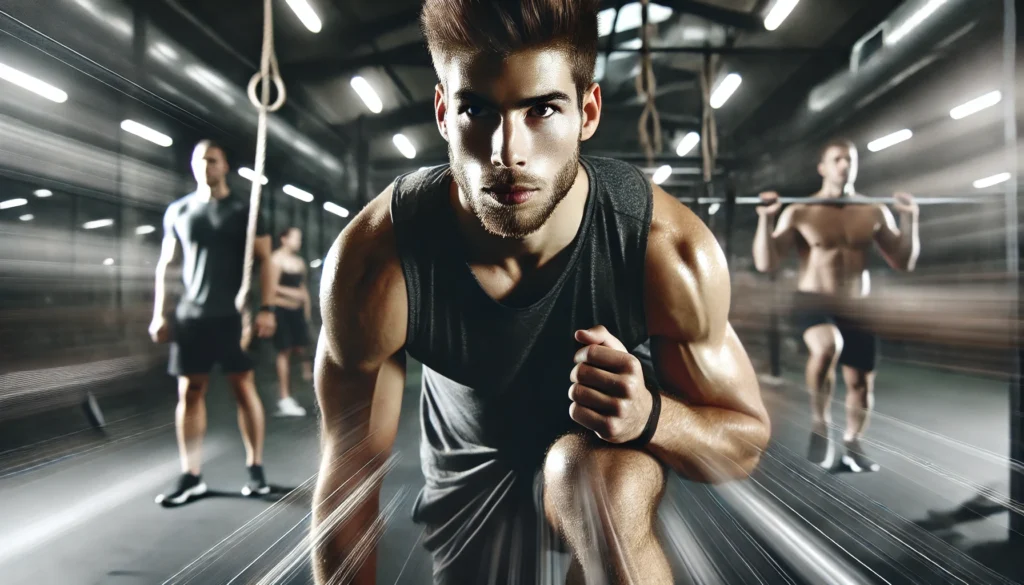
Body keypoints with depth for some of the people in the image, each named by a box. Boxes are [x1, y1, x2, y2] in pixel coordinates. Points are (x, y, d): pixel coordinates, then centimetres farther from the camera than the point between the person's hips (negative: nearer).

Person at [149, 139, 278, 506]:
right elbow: (165, 264, 13)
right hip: (190, 314, 3)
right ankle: (190, 477, 9)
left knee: (243, 387, 0)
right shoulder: (177, 212, 11)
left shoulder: (244, 209, 2)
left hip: (233, 314, -3)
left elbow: (265, 261, -2)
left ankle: (255, 469, 10)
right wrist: (159, 314, 4)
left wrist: (266, 309, -12)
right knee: (189, 392, 3)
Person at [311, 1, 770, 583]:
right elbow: (350, 471, -18)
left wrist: (649, 415, -40)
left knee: (604, 480, -34)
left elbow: (745, 438, -17)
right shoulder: (370, 264, -31)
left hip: (616, 455, -1)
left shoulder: (671, 251, -31)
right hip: (471, 473, 2)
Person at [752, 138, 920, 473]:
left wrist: (909, 218, -2)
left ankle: (852, 448, 34)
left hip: (857, 308, 4)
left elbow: (904, 263, 6)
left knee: (861, 382, 10)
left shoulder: (875, 213, 6)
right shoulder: (799, 213, -4)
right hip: (813, 303, -4)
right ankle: (820, 423, -14)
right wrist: (766, 219, -20)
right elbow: (765, 264, -10)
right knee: (828, 346, -36)